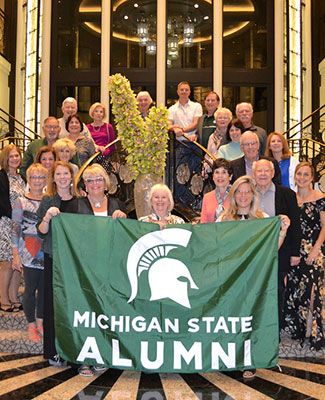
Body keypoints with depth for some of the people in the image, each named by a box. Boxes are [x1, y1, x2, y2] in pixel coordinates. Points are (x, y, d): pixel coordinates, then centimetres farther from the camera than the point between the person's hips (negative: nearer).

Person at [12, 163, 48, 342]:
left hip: (47, 253, 3)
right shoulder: (20, 202, -2)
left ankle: (40, 321, 25)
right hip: (29, 253, -3)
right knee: (31, 288, 3)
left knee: (45, 288, 10)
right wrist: (15, 254, -7)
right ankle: (31, 325, 17)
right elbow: (15, 229, -3)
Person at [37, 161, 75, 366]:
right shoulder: (48, 201, 4)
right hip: (53, 258, -1)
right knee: (53, 302, 0)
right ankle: (53, 351, 9)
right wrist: (47, 217, -19)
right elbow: (41, 232, -1)